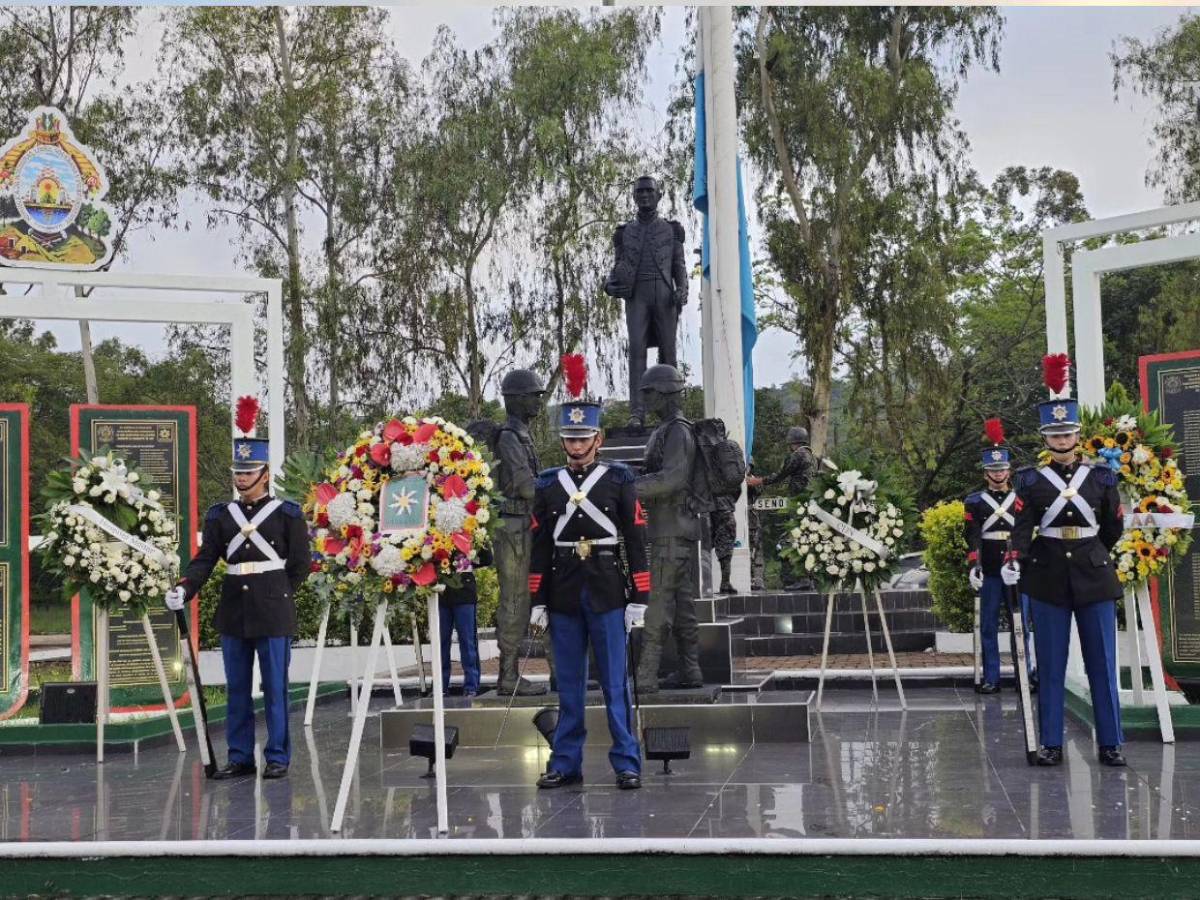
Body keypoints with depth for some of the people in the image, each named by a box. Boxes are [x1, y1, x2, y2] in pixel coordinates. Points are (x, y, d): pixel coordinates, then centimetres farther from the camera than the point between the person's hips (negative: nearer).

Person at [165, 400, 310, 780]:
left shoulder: (288, 514, -1)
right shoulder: (220, 516, 8)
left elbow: (301, 563, 1)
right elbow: (205, 559, 3)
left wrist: (277, 595, -1)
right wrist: (183, 588, -13)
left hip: (273, 612, -4)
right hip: (233, 613, 4)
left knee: (274, 687, 1)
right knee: (236, 689, 9)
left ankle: (278, 757, 10)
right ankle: (240, 757, 18)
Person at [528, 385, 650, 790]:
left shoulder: (619, 479, 2)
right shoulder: (547, 484, 7)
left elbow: (635, 541, 1)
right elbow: (540, 545, 8)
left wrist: (638, 599, -4)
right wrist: (537, 602, 4)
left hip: (608, 594, -2)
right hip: (564, 597, 2)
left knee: (615, 682, 1)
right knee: (569, 684, 9)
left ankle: (627, 764, 8)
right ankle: (565, 763, 17)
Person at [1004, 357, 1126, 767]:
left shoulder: (1102, 477, 4)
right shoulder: (1031, 481, 0)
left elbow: (1114, 526, 13)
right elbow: (1022, 527, -10)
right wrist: (1015, 561, -26)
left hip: (1094, 576, 1)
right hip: (1049, 579, -1)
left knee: (1102, 664, 3)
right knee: (1051, 666, 3)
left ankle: (1110, 743, 9)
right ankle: (1051, 744, 8)